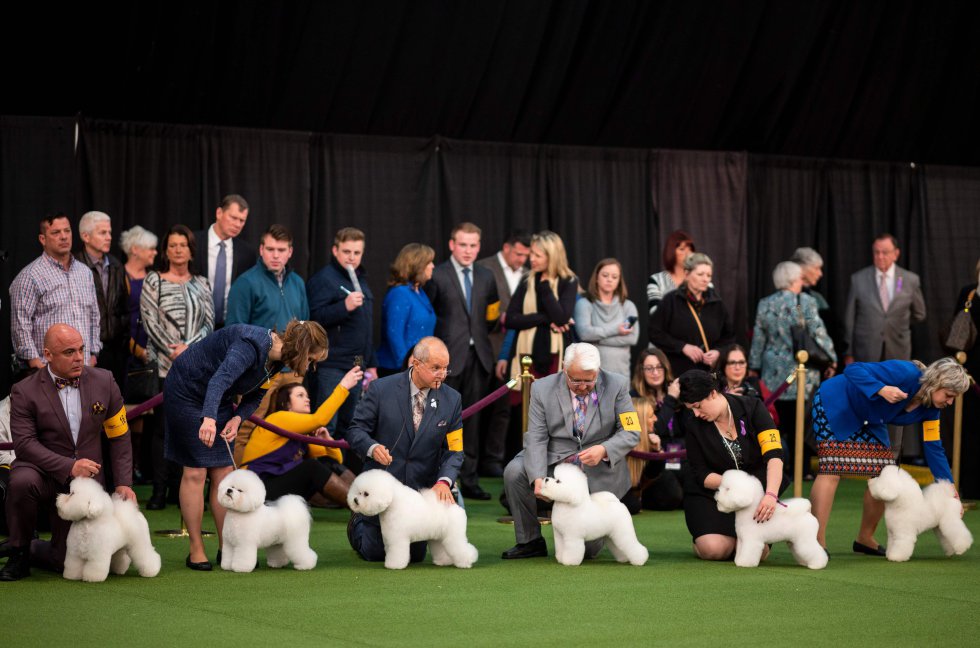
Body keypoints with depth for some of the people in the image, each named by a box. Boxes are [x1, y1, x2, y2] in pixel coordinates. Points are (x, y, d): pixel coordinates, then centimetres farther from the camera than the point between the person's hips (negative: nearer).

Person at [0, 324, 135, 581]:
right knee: (22, 481, -38)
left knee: (68, 561, -6)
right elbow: (24, 443, -17)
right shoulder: (25, 392, -9)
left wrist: (123, 483, 0)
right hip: (45, 473, -2)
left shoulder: (104, 382, 1)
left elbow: (119, 437, 8)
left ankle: (32, 550, 32)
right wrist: (69, 467, -27)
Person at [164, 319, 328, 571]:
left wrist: (238, 418, -14)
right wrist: (209, 418, -61)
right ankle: (196, 551, -1)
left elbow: (255, 396, 7)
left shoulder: (276, 360, -4)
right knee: (195, 471, -7)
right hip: (186, 389, -8)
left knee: (224, 472, 3)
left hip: (217, 399, 8)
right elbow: (221, 378, -46)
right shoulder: (253, 344, -32)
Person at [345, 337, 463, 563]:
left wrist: (444, 481, -25)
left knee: (415, 555, 12)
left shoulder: (452, 400, -6)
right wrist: (372, 448, -31)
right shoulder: (381, 389, -12)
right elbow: (356, 430, -9)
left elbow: (454, 450, -6)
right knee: (376, 553, 7)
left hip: (422, 489, 3)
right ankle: (358, 524, 39)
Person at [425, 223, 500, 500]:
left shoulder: (486, 277, 13)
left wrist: (485, 331, 8)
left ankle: (469, 481, 13)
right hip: (448, 357, -5)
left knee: (472, 420, 8)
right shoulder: (437, 275, -3)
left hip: (478, 355, 5)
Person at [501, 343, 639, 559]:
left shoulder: (617, 386, -8)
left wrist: (603, 450, -26)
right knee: (514, 472, -28)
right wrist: (538, 478, -28)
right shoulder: (543, 389, -7)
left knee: (588, 547, -6)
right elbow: (536, 439, -11)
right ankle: (531, 541, -8)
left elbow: (630, 433, -6)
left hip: (599, 469, -1)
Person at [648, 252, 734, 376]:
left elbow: (729, 336, 17)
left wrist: (718, 352, -3)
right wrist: (682, 347, -11)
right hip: (677, 371, -3)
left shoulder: (716, 304, 11)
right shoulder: (671, 301, 1)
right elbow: (654, 332, -3)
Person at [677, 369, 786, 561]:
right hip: (710, 493, 0)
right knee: (715, 550, -23)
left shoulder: (752, 407, -12)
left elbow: (774, 455, -22)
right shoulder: (695, 428, -6)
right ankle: (699, 544, 13)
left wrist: (771, 495, -38)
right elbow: (702, 475, -4)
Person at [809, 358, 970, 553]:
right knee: (832, 469, -20)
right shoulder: (906, 374, -30)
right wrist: (882, 389, -47)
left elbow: (934, 448, -2)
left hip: (867, 422, 9)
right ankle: (818, 542, -24)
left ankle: (865, 539, 16)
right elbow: (853, 369, -32)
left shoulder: (930, 409, -7)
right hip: (835, 403, -9)